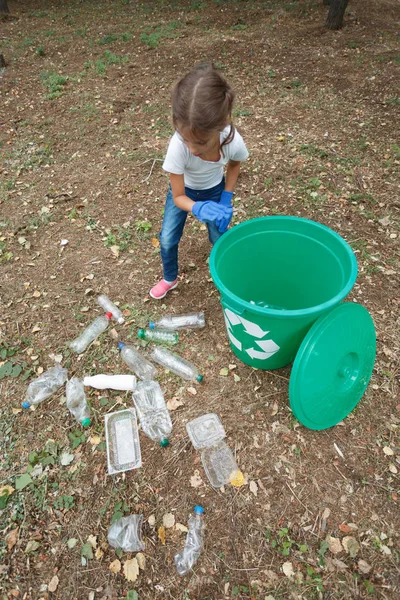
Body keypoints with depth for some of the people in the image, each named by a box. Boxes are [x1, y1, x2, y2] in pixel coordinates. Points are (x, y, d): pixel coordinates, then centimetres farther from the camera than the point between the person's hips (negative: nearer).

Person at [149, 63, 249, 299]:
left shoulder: (233, 141, -36)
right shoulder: (178, 146, -41)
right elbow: (178, 197, -30)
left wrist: (226, 198, -17)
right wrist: (199, 208, -50)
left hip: (214, 190, 1)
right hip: (184, 191, 0)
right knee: (167, 240, -2)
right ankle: (170, 278, 30)